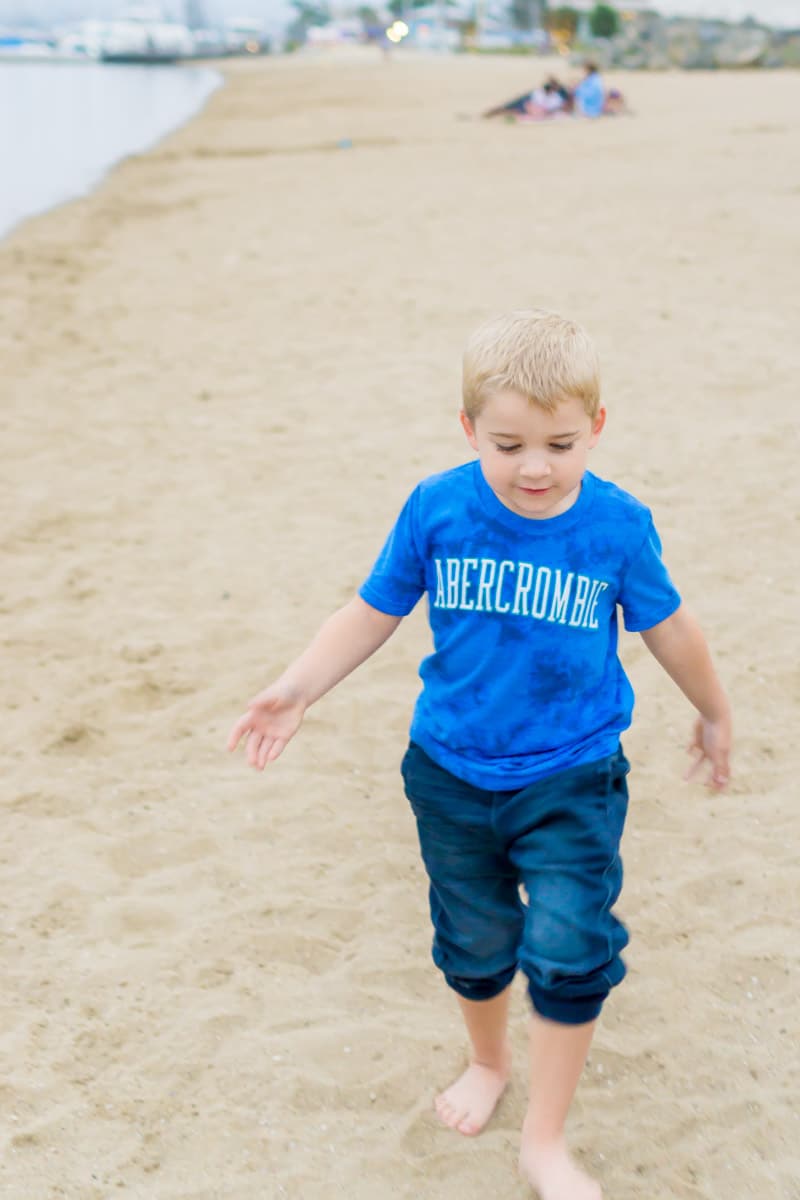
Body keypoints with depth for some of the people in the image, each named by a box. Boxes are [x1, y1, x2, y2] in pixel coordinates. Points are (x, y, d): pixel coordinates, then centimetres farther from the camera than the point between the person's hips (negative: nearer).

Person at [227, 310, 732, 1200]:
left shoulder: (618, 525, -14)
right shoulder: (436, 510, -14)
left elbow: (667, 627, 3)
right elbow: (373, 613, -2)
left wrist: (714, 714, 17)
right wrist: (294, 691, -11)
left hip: (572, 778, -1)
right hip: (452, 772, 2)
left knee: (569, 951, -9)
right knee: (473, 943, 19)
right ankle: (488, 1062, 50)